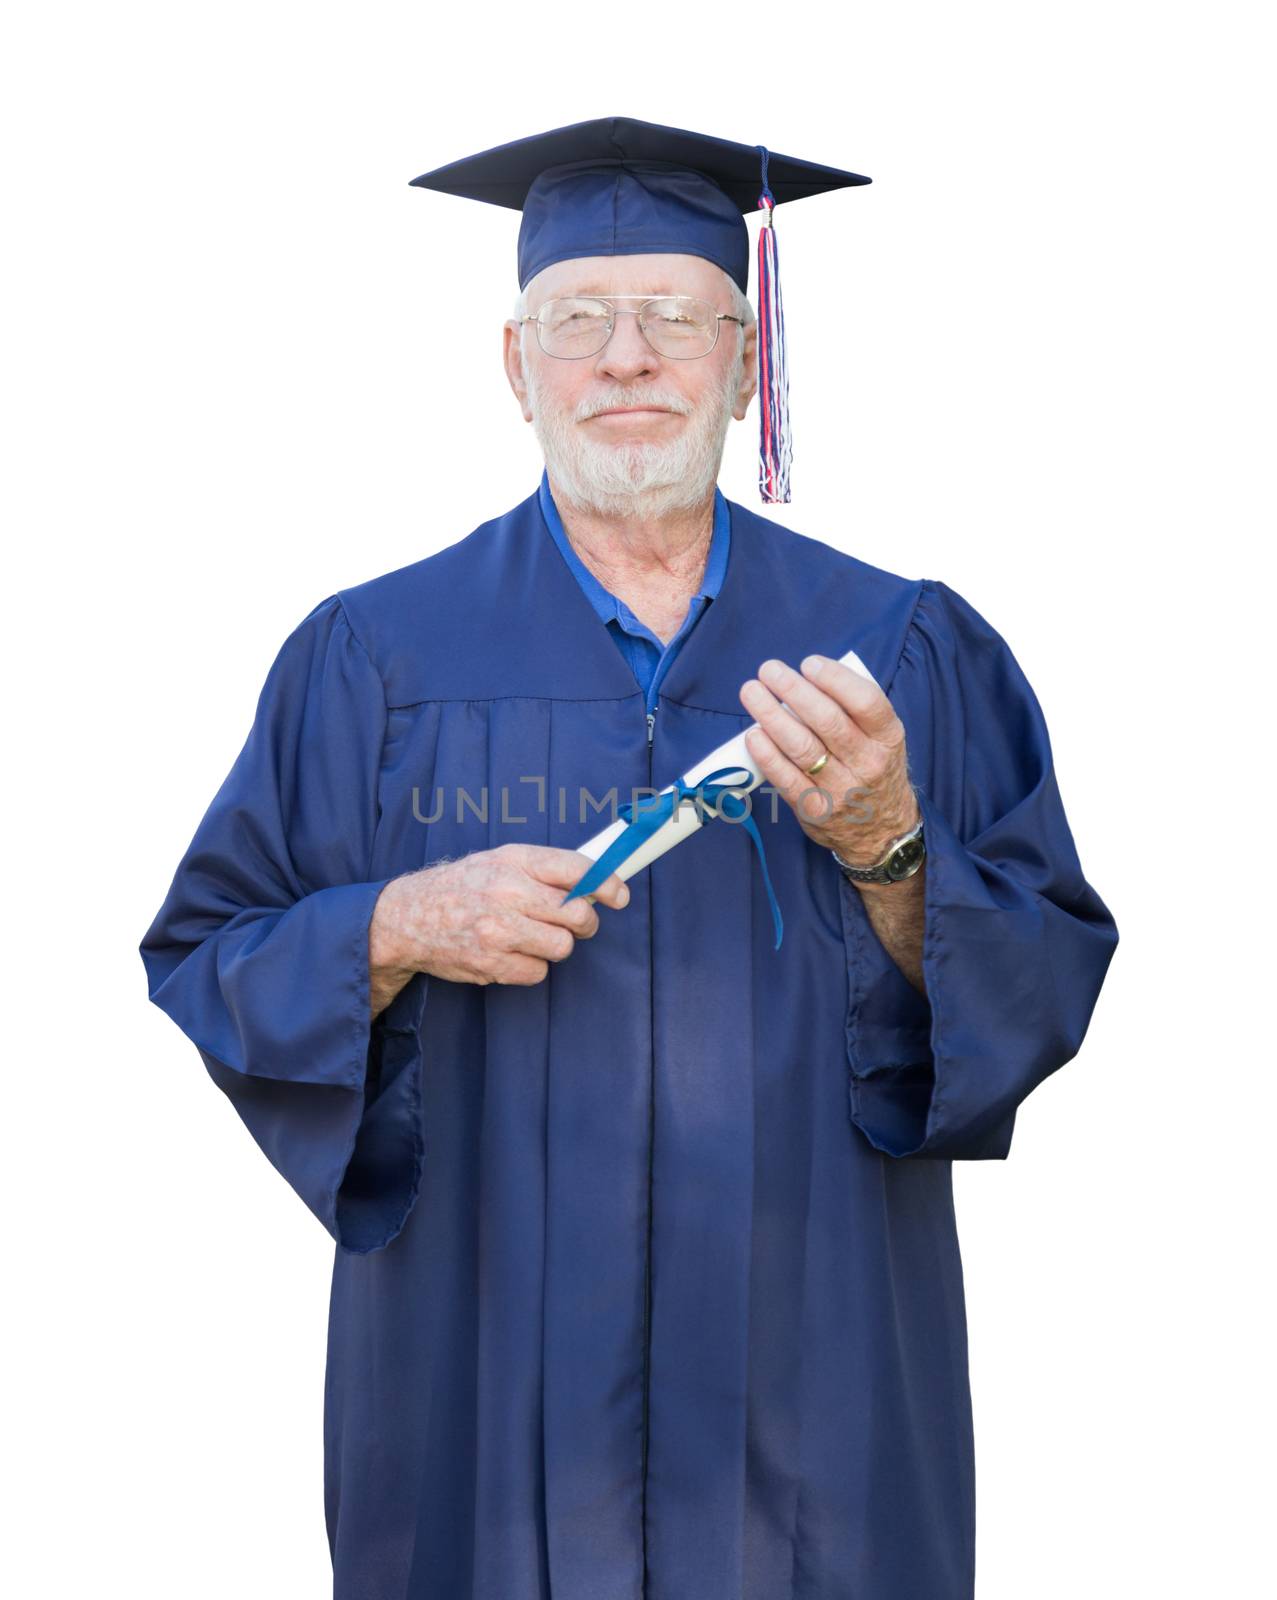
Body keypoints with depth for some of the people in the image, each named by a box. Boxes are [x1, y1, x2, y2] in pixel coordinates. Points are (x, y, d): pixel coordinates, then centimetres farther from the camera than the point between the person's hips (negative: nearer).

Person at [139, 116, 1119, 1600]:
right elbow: (205, 971, 0)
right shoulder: (375, 658, 0)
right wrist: (397, 927, -19)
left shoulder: (910, 650, 1)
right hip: (489, 1377, -1)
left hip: (816, 1372, 1)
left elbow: (1050, 987, -2)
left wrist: (886, 851, -20)